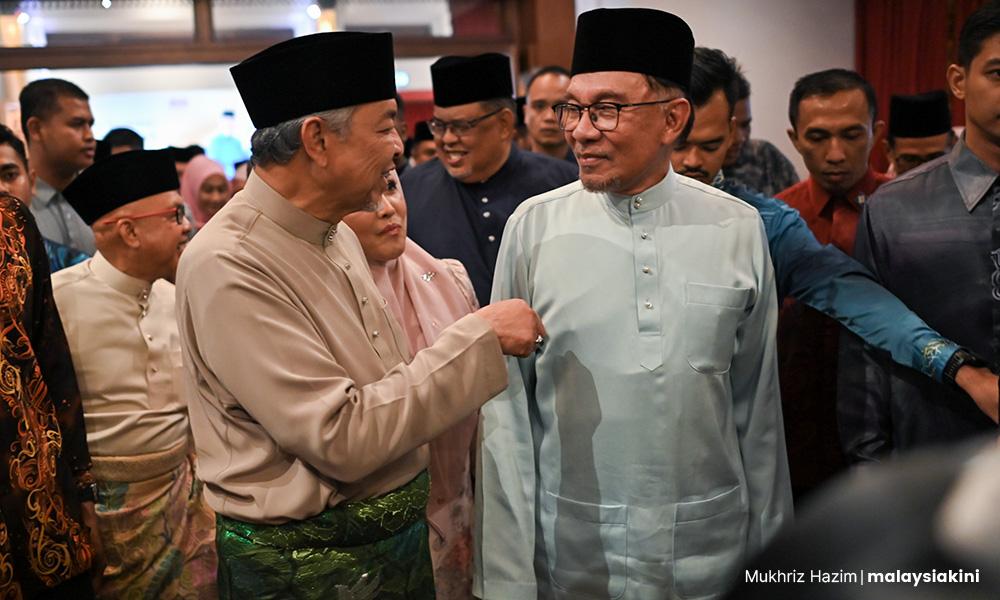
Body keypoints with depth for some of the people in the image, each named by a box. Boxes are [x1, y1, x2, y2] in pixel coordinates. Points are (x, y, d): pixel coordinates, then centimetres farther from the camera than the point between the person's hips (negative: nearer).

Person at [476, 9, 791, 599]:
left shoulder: (739, 229, -4)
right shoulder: (534, 227, -8)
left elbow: (758, 402, 2)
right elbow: (506, 407, -6)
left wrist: (769, 550, 7)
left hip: (711, 552, 1)